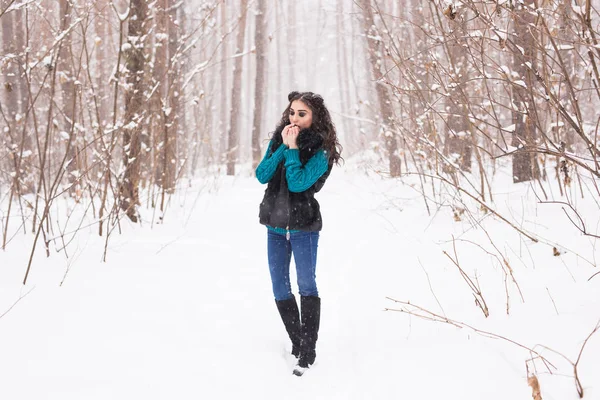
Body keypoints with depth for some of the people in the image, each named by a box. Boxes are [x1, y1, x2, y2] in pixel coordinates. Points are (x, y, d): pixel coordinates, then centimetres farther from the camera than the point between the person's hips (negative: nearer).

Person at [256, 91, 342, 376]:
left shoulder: (321, 150, -11)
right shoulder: (278, 139, 4)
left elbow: (298, 183, -23)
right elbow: (262, 175, -6)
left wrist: (292, 147, -20)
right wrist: (283, 147, -14)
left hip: (303, 226, -6)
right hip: (275, 225, 6)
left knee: (306, 285, -4)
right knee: (279, 289, 9)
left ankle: (308, 353, -3)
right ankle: (297, 343, 21)